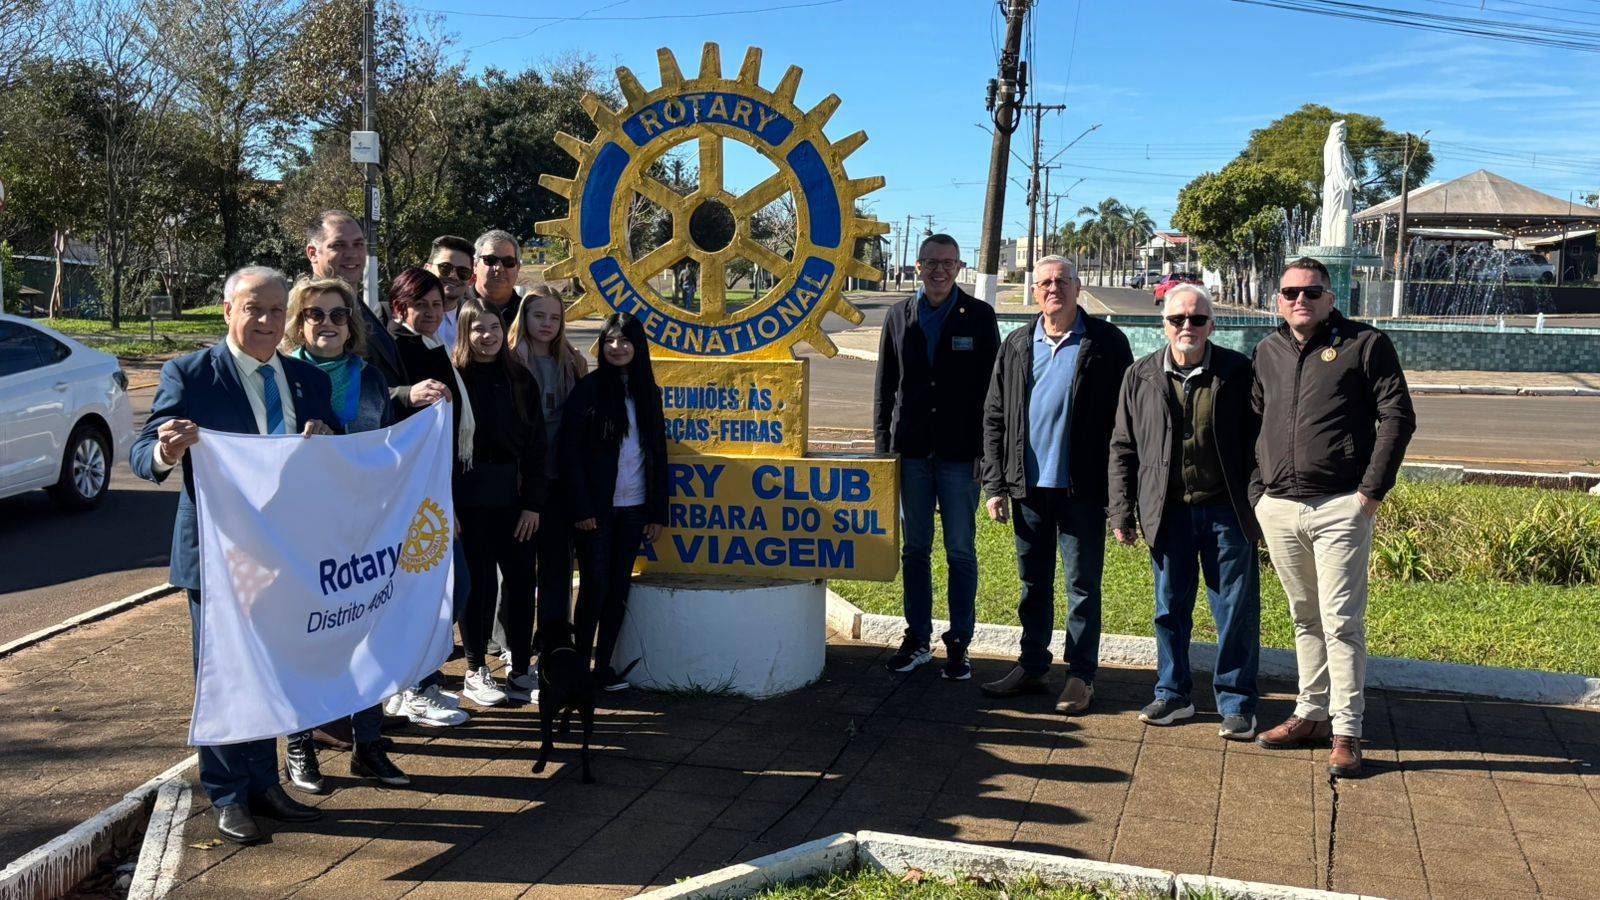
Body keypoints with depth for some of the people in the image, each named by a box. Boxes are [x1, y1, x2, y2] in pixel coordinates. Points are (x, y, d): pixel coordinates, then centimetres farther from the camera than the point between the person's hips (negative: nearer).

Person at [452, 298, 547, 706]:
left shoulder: (520, 380, 8)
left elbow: (535, 445, 7)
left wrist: (533, 503, 0)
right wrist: (446, 506, -12)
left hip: (514, 497, 4)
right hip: (471, 499, -4)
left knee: (521, 580, 6)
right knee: (480, 583, 1)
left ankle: (520, 670, 17)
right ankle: (476, 672, 16)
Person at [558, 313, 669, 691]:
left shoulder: (647, 391, 10)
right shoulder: (588, 388, -5)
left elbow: (658, 452, 12)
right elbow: (570, 450, -8)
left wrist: (658, 511, 8)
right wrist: (580, 508, -14)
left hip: (634, 507, 4)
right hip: (597, 508, -4)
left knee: (619, 586, 7)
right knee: (595, 585, -3)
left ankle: (604, 664, 17)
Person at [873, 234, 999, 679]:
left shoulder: (979, 317, 0)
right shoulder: (900, 317, 8)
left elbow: (991, 387, -1)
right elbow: (884, 386, 11)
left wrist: (984, 450, -6)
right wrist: (882, 446, 5)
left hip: (959, 453, -2)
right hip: (912, 450, 3)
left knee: (960, 552, 3)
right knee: (915, 549, 10)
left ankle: (958, 643, 12)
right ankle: (917, 638, 20)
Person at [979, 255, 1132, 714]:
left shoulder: (1106, 343, -2)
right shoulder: (1016, 345, 9)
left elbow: (1124, 418, -4)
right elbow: (994, 417, 10)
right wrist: (995, 485, 3)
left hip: (1082, 488, -4)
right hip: (1028, 486, 4)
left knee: (1083, 586, 5)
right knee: (1034, 584, 14)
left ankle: (1081, 677, 16)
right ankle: (1032, 668, 26)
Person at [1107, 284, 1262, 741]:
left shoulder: (1239, 372, -1)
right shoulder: (1140, 376, 4)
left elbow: (1256, 442, 1)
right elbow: (1123, 449, 7)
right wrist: (1122, 512, 3)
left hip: (1227, 510, -2)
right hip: (1167, 511, 2)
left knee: (1236, 610, 4)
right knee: (1170, 608, 11)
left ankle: (1236, 702, 17)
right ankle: (1173, 694, 26)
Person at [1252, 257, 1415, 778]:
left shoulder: (1365, 344, -1)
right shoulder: (1267, 352, 14)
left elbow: (1398, 417, -4)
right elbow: (1253, 425, 20)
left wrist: (1372, 490, -10)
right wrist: (1256, 490, 9)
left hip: (1341, 507, -5)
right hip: (1278, 509, 5)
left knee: (1342, 621, -4)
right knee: (1305, 618, 14)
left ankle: (1346, 730, 4)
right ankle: (1312, 715, 25)